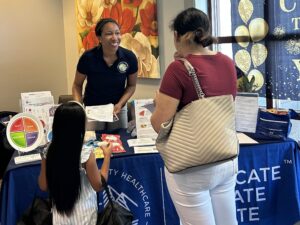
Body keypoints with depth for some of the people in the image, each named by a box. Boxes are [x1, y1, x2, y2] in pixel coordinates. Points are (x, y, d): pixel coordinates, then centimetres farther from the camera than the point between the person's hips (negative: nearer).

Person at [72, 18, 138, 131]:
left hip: (118, 108, 2)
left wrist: (120, 104, -17)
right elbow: (77, 85, -6)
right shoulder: (88, 58, -20)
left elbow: (131, 85, -2)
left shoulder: (129, 57, -16)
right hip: (92, 108, -1)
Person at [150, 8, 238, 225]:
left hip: (192, 165, -6)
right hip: (228, 159, 6)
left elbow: (159, 123, -16)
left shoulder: (179, 69, -17)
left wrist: (159, 102, 5)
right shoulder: (228, 63, 3)